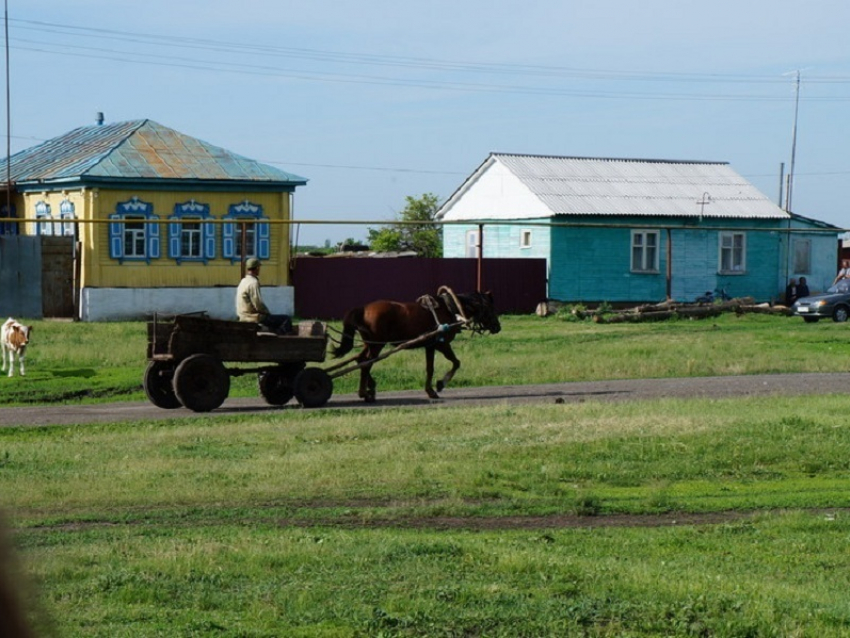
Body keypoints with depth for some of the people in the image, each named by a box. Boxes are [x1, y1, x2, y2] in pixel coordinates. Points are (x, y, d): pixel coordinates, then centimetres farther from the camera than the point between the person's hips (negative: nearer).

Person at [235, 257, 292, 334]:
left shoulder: (243, 282, 14)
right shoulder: (253, 283, -18)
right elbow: (258, 304, -22)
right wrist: (268, 313, -4)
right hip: (254, 318, -10)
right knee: (286, 319, -9)